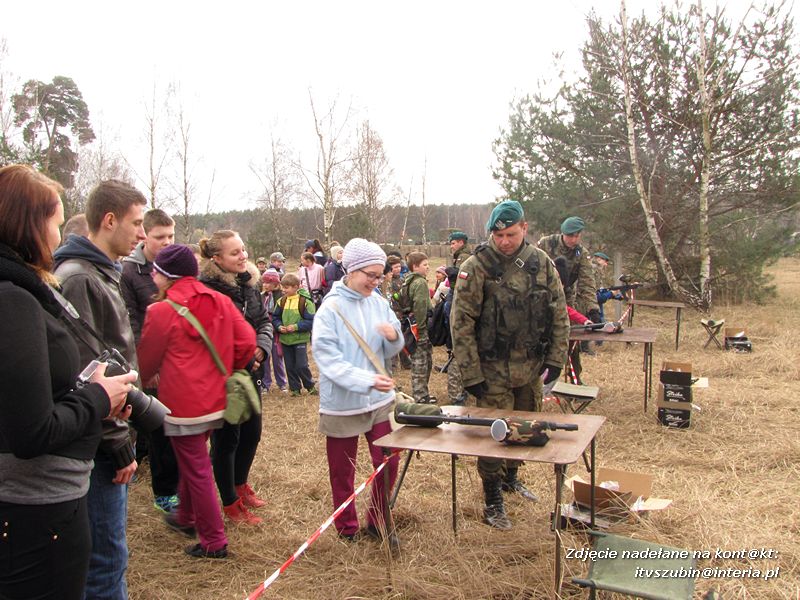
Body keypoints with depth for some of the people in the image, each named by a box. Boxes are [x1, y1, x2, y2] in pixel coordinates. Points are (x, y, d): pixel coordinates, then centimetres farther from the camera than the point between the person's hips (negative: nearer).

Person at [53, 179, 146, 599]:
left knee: (108, 553, 21)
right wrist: (117, 444, -16)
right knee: (106, 559, 1)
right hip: (101, 445, -10)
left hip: (113, 435, 10)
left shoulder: (105, 274, 13)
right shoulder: (78, 279, -18)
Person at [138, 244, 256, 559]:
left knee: (196, 469, 4)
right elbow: (246, 341, -3)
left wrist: (143, 380, 21)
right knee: (191, 460, 25)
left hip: (183, 405, -6)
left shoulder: (161, 311, -13)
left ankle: (213, 542, 13)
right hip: (215, 399, 6)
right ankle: (187, 517, 43)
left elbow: (146, 359, -1)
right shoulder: (220, 302, 0)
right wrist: (227, 370, 12)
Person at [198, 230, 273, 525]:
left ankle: (240, 484, 42)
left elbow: (264, 320, 9)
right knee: (226, 439, 7)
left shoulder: (249, 282, 4)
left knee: (252, 433, 18)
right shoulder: (207, 289, -20)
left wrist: (261, 347, -9)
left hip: (251, 372, 7)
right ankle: (231, 504, 25)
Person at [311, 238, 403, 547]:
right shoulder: (330, 309, -14)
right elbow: (328, 358, -22)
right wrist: (367, 380, -33)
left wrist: (394, 337, -15)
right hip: (341, 403, -4)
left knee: (388, 463, 7)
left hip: (379, 400, 4)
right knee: (343, 472, 12)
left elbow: (391, 352, 9)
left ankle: (378, 521, 31)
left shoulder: (379, 304, 0)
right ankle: (347, 529, 33)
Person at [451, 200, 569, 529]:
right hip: (494, 369, -5)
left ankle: (510, 477, 43)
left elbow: (559, 314, 7)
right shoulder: (477, 266, -13)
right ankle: (493, 501, 17)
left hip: (531, 367, 5)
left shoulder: (542, 263, 1)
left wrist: (555, 360, 2)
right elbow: (461, 322, -13)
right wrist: (471, 374, -15)